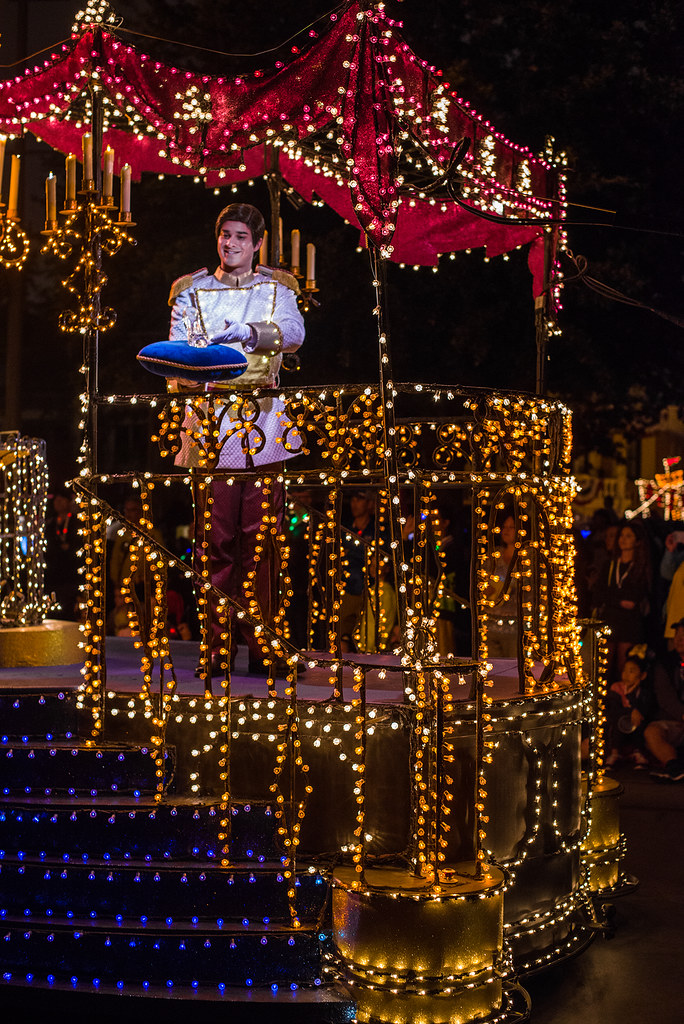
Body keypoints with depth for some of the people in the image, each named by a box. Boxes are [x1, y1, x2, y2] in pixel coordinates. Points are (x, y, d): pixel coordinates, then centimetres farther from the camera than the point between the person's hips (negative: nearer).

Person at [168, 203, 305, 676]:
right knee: (215, 539, -4)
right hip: (211, 423, 0)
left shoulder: (276, 289, 15)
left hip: (264, 427, 0)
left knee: (261, 538, -3)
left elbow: (294, 332, -6)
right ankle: (217, 647, 1)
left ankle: (261, 645, 3)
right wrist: (189, 376, -16)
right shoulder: (193, 292, 16)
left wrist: (249, 331, -24)